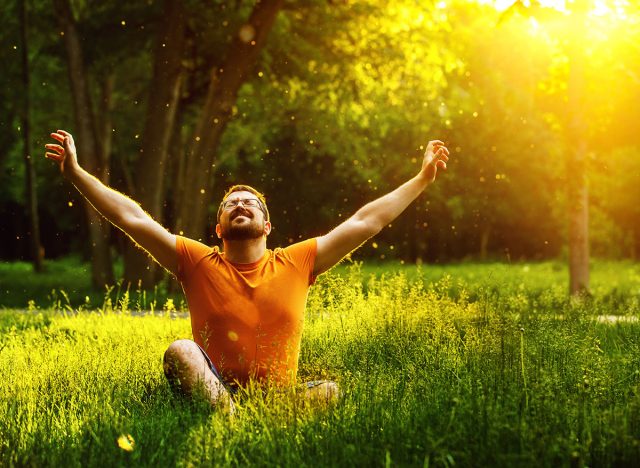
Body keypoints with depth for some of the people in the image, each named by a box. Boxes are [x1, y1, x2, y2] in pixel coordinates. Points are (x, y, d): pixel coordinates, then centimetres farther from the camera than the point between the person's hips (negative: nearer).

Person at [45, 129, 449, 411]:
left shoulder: (296, 264, 8)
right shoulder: (198, 264, 6)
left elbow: (367, 222, 11)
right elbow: (133, 219, 1)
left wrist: (423, 179, 13)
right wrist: (76, 173, -3)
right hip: (214, 393, -1)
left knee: (329, 391, -27)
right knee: (180, 352, -28)